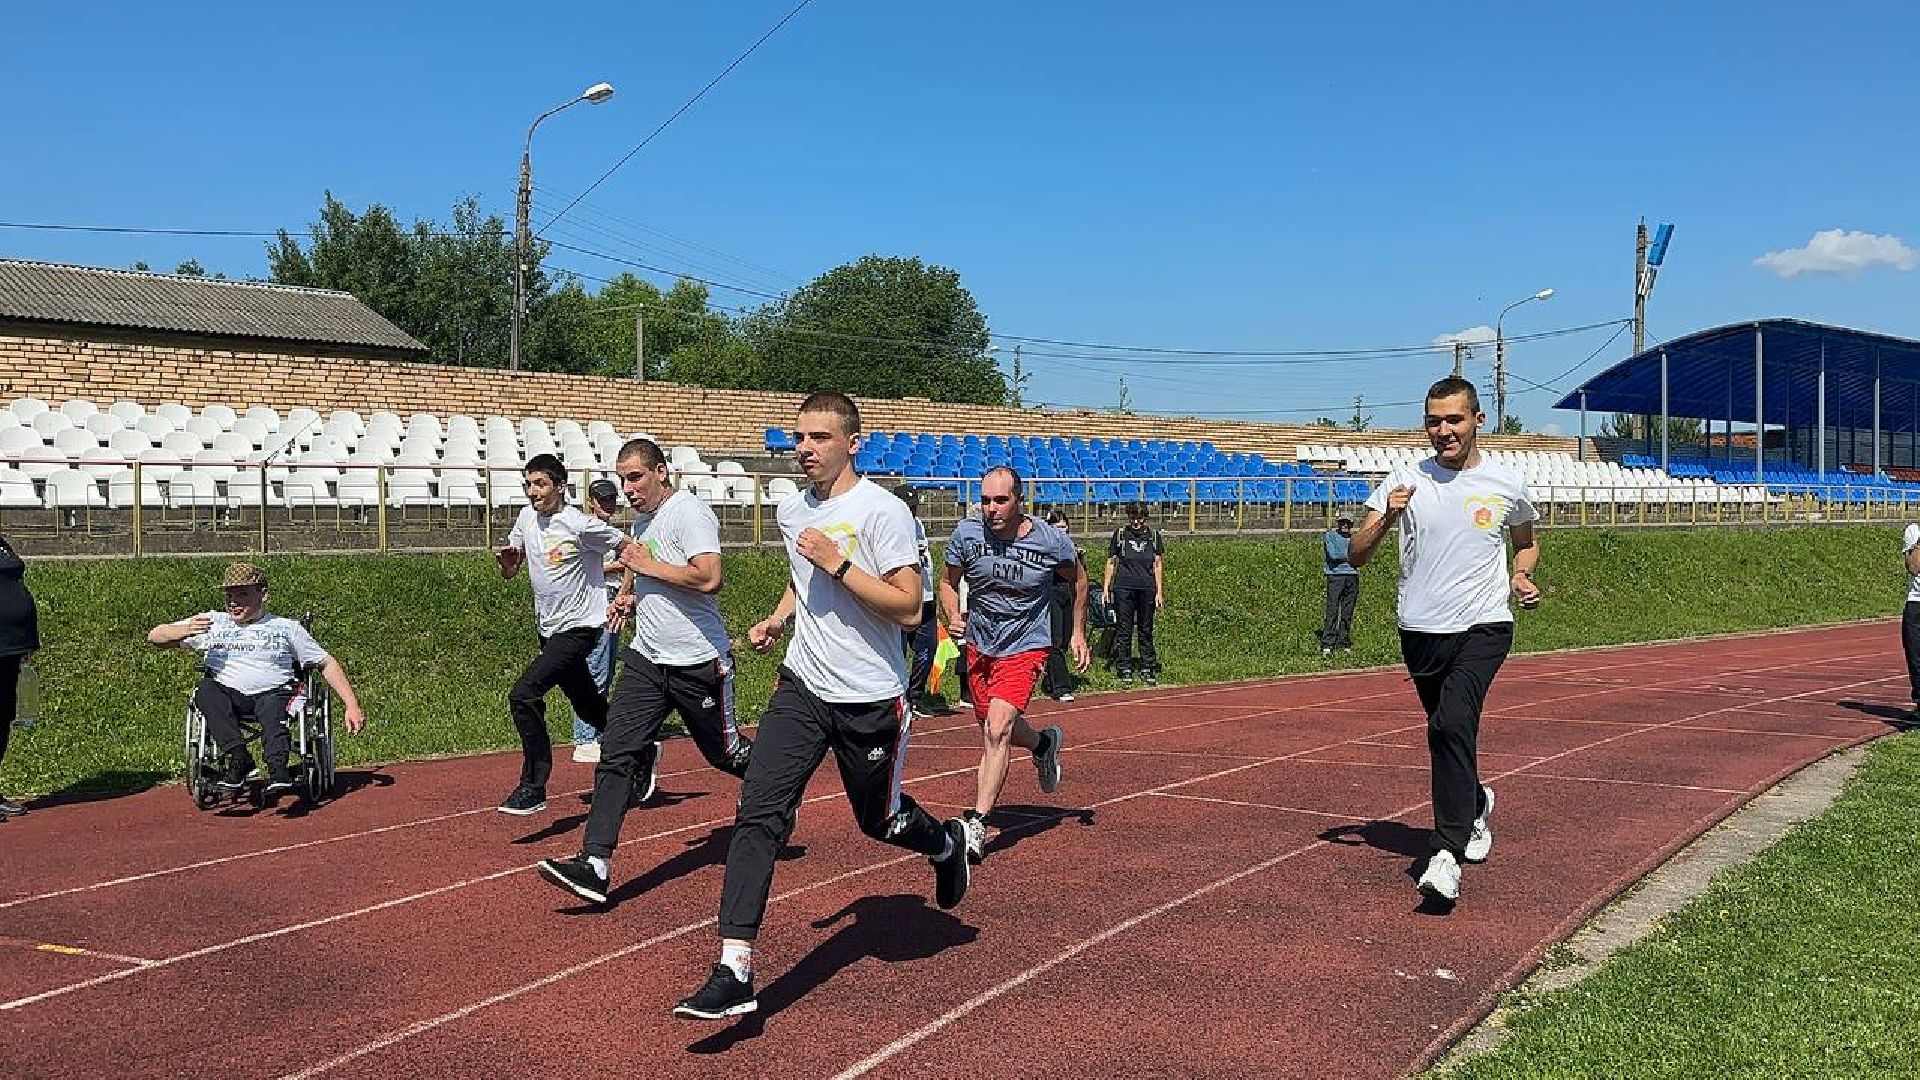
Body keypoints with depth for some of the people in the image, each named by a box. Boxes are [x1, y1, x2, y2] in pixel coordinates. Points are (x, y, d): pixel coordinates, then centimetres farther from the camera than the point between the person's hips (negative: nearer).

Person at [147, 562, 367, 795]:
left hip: (273, 693, -2)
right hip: (227, 694, 2)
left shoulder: (286, 628, 16)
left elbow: (327, 664, 15)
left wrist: (352, 706, 4)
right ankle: (239, 758, -36)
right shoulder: (212, 622, 20)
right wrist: (185, 630, -9)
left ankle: (277, 767, -51)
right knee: (205, 689, -30)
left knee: (273, 706, -34)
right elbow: (155, 636, 15)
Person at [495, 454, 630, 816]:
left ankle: (533, 788, -13)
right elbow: (511, 569, 16)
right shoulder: (526, 518, 5)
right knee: (589, 707, 18)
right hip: (549, 629, 8)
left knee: (523, 694, -21)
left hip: (579, 627, -8)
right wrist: (507, 561, -7)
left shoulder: (581, 525, -16)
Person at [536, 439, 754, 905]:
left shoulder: (689, 512, -15)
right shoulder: (641, 521, 13)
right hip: (647, 658, 8)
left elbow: (709, 578, -29)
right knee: (616, 754, -6)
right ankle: (594, 866, -11)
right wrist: (630, 594, 12)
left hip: (699, 662, -7)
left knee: (725, 754, 9)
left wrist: (649, 565, -18)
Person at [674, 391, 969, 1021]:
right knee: (758, 813, -12)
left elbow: (909, 609, -18)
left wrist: (838, 564, -23)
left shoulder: (883, 511, -14)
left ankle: (948, 844, 49)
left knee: (879, 821, 13)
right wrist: (778, 618, 10)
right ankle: (734, 973, -13)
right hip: (802, 687, 5)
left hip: (870, 698, -5)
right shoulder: (791, 510, 8)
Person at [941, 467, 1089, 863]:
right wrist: (953, 616, -16)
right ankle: (1044, 743, 52)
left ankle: (976, 824, -16)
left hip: (1026, 647, -4)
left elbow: (1078, 580, 5)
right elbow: (949, 582, 4)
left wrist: (1079, 633, 7)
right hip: (979, 645, 4)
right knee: (995, 731, 19)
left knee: (997, 730, -21)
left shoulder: (1051, 540, -16)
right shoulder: (966, 533, -12)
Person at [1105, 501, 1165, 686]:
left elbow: (1158, 565, 7)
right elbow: (1111, 562, 8)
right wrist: (1106, 587, 2)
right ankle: (1125, 670, 8)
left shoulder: (1153, 535, 6)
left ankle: (1147, 669, 17)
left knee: (1146, 631, 7)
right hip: (1123, 588, -1)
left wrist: (1160, 592, 3)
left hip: (1147, 589, 1)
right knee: (1124, 630, 0)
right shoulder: (1120, 534, 4)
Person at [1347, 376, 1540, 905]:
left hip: (1483, 626, -2)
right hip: (1420, 630, 3)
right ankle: (1476, 806, 46)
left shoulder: (1506, 484, 3)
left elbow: (1526, 544, 22)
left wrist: (1522, 577, 1)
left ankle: (1447, 854, -23)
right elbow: (1355, 556, -2)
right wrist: (1386, 518, -19)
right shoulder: (1404, 480, 1)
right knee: (1449, 732, 14)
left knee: (1451, 724, -25)